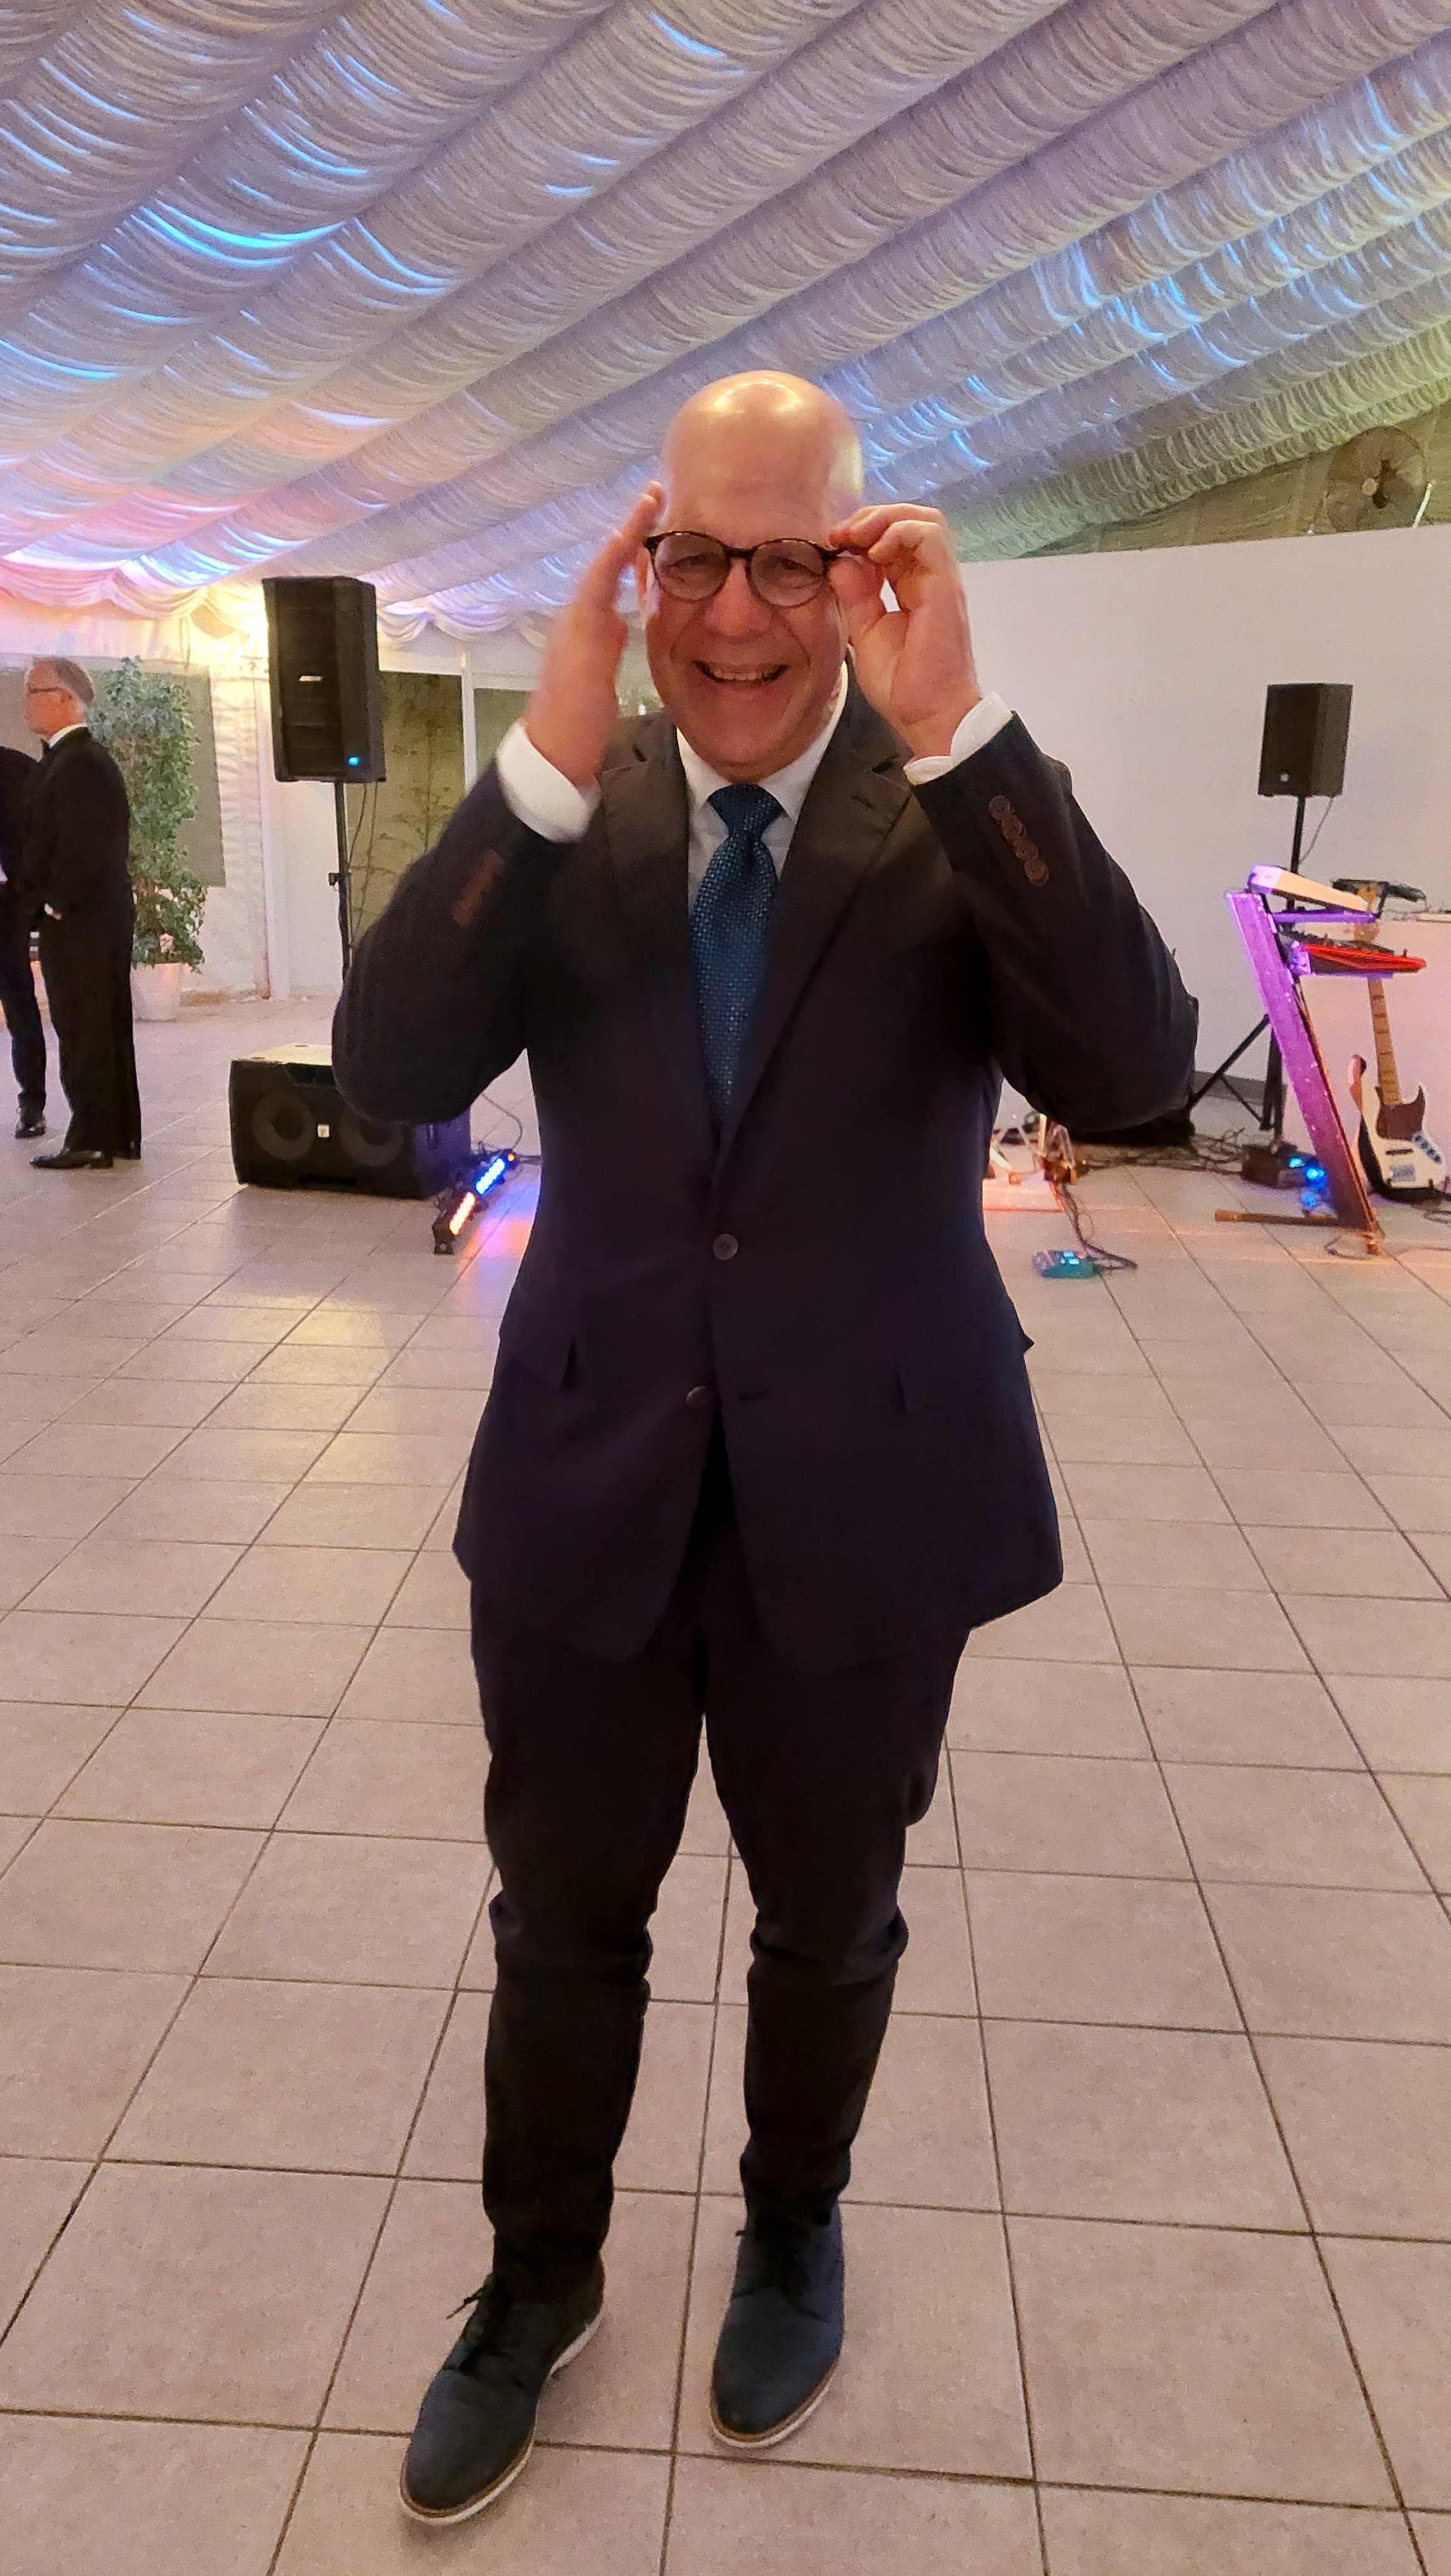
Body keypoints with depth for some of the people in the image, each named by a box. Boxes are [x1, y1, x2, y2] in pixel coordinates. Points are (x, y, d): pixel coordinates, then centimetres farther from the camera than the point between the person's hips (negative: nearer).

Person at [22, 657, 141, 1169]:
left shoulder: (77, 763, -16)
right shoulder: (85, 757, 16)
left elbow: (84, 849, -23)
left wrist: (55, 905, -14)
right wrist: (51, 902, 14)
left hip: (78, 921, -10)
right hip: (100, 918, 10)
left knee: (84, 1032, -5)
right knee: (103, 1028, 13)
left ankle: (92, 1142, 1)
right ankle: (117, 1135, 21)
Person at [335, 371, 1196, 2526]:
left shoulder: (968, 809, -7)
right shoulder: (563, 813, -2)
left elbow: (1131, 1070, -22)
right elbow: (392, 1071, -15)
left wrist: (952, 727, -27)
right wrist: (550, 755, -24)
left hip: (864, 1499, -1)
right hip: (590, 1484, 2)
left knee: (830, 1927, 21)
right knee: (563, 1928, 19)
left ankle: (794, 2236, 52)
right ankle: (541, 2277, 48)